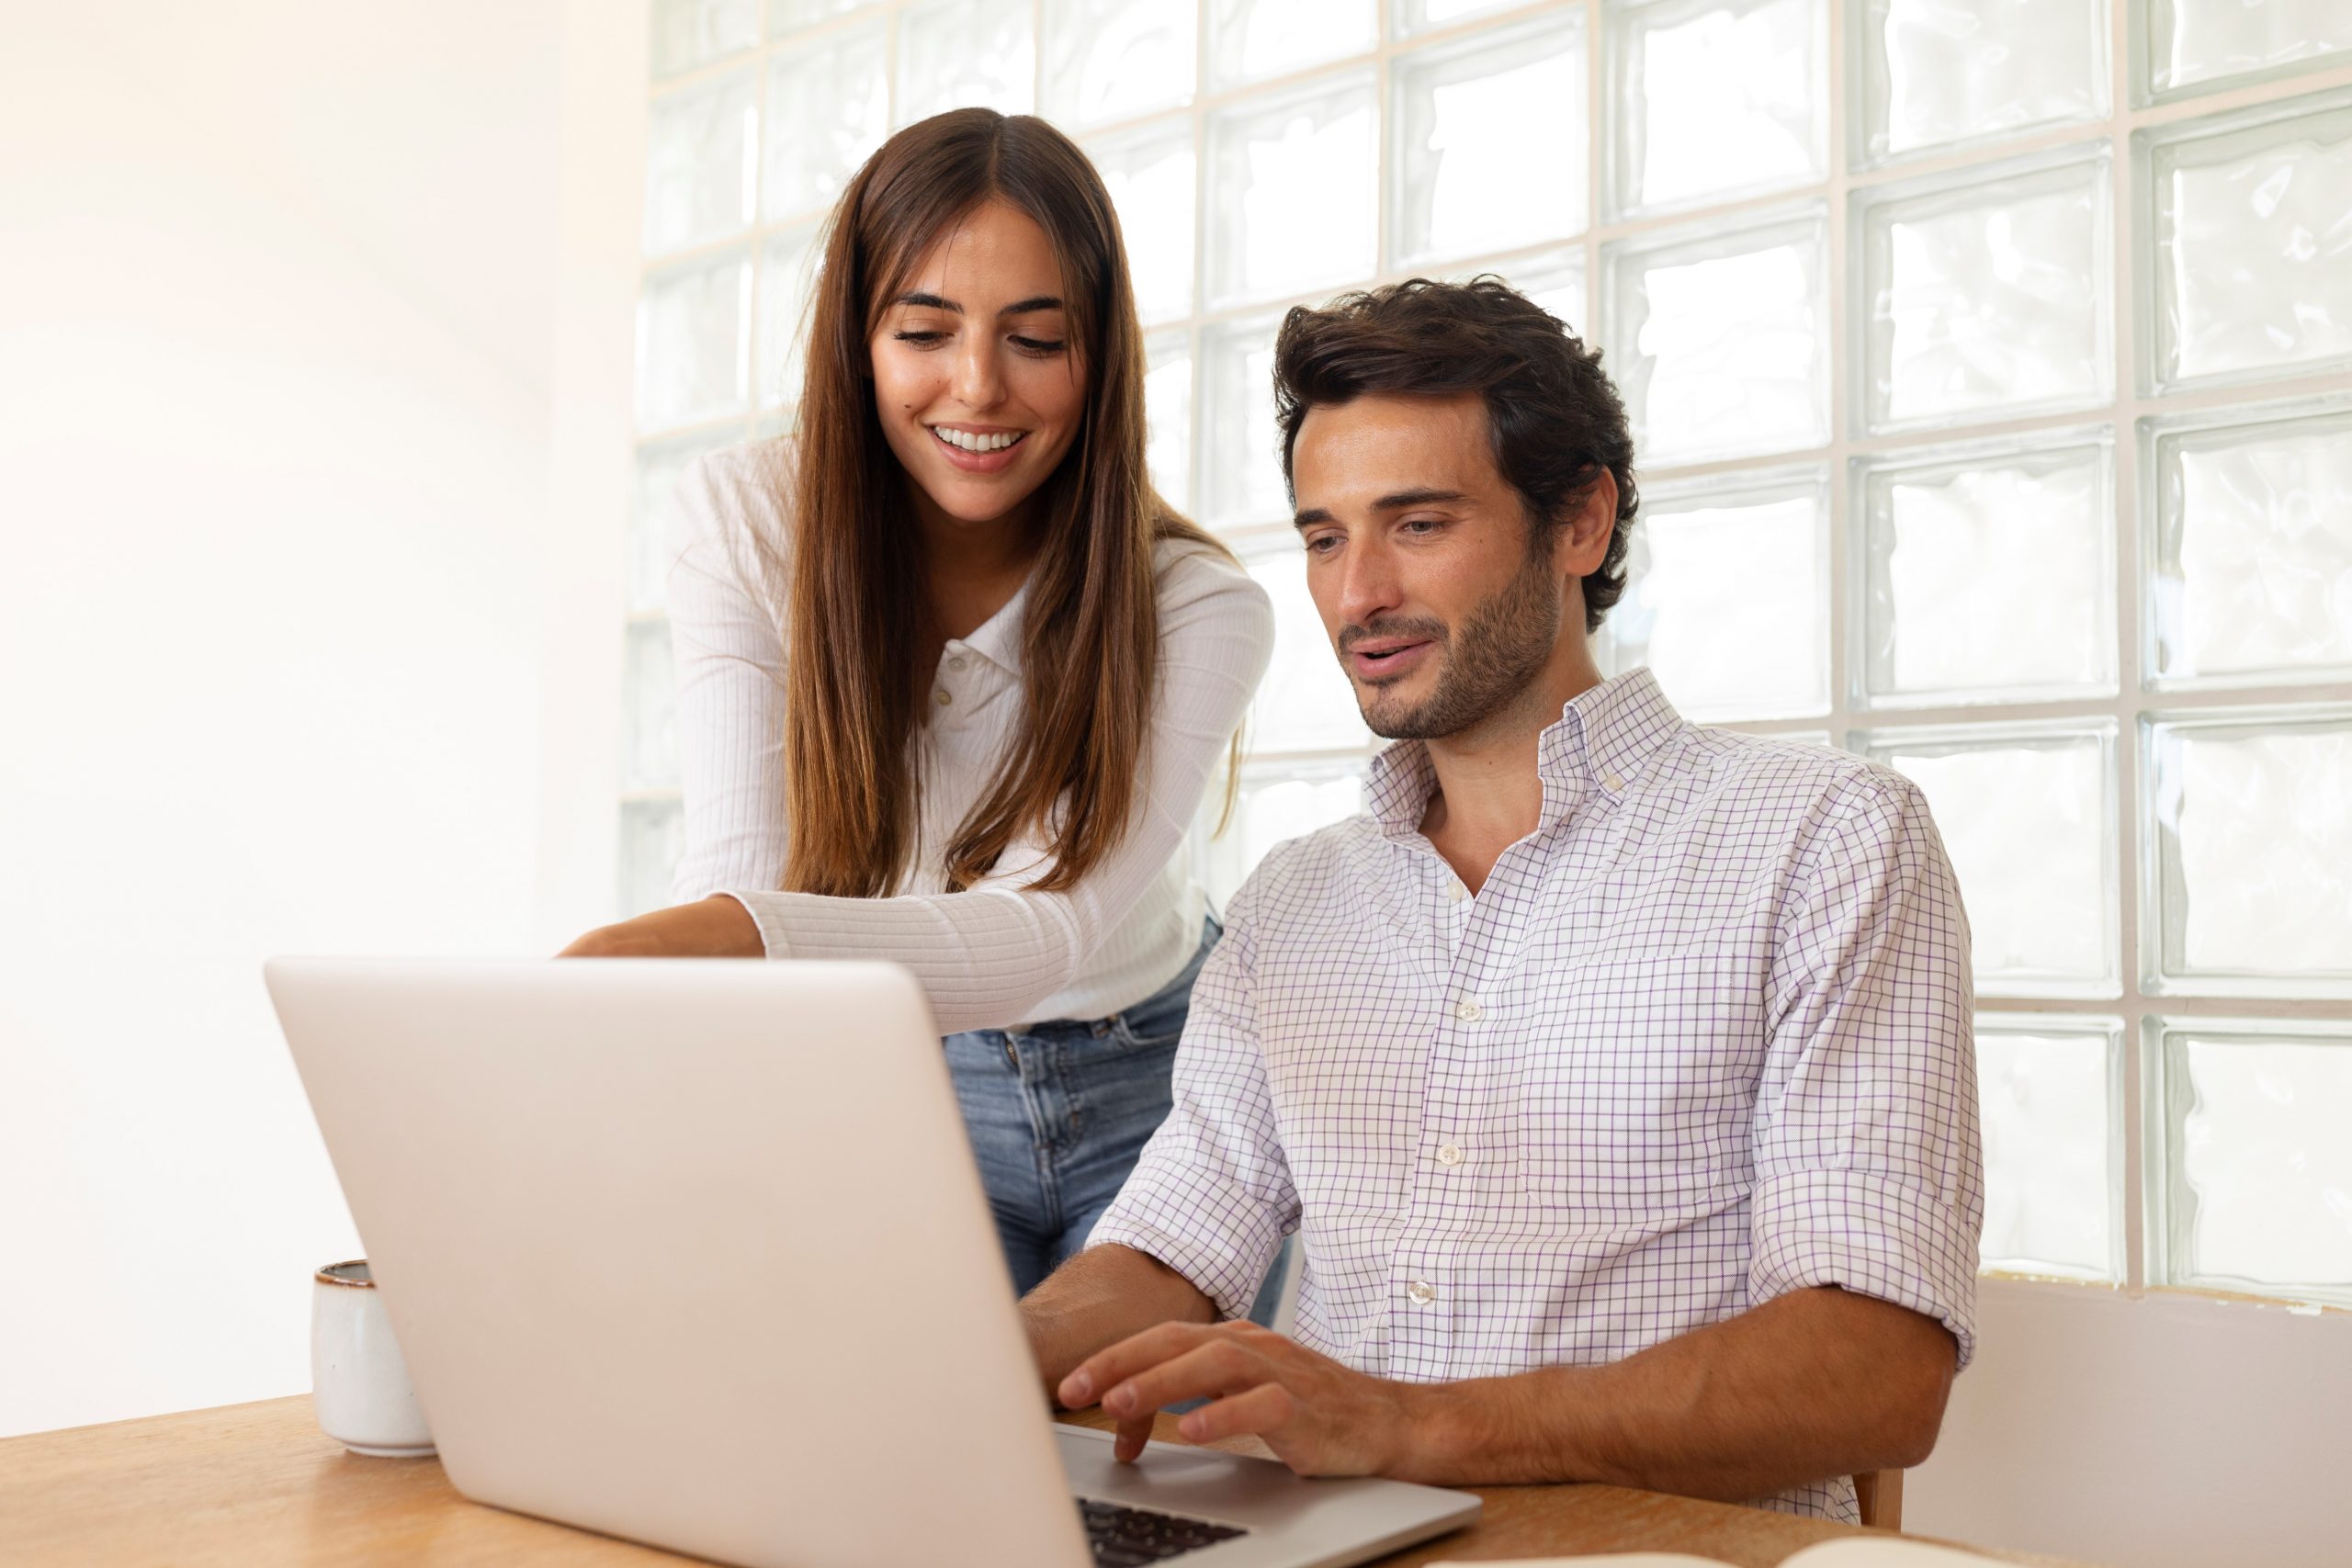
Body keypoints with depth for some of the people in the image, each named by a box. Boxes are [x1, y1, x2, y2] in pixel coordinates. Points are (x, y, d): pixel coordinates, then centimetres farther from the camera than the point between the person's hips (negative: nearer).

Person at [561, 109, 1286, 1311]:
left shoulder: (1197, 609, -21)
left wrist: (732, 937, -54)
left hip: (1153, 1087, -1)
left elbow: (1053, 929, -35)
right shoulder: (751, 526, -15)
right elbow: (739, 872, -25)